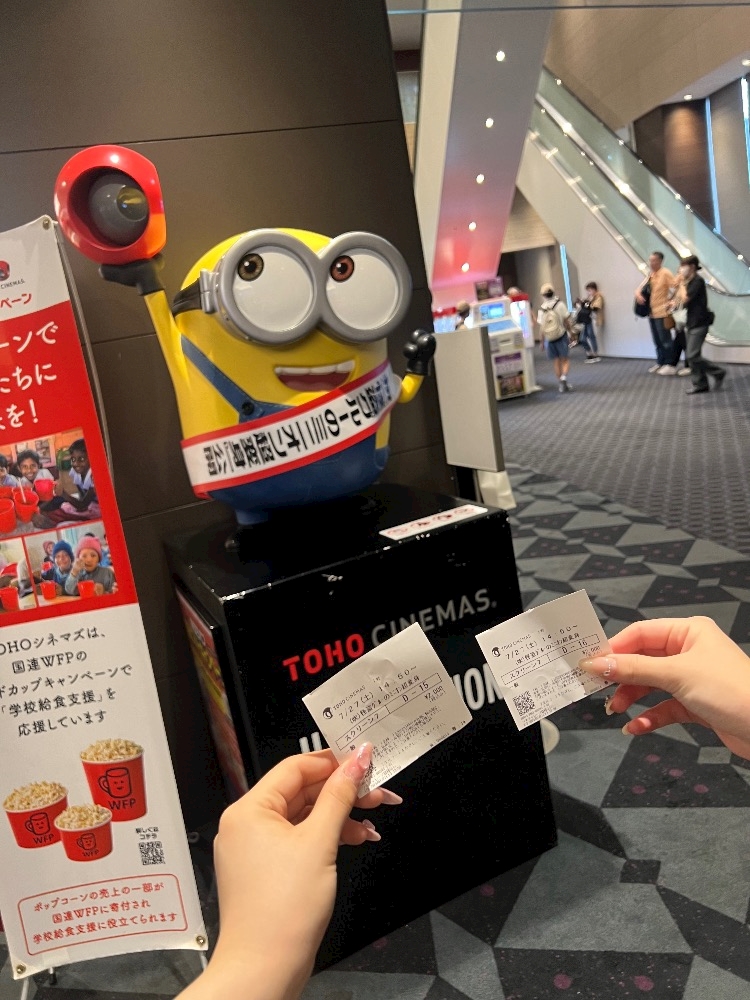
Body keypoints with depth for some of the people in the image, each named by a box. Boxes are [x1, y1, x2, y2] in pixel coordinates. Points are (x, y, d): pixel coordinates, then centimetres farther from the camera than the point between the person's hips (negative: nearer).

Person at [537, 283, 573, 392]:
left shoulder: (541, 309, -3)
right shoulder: (559, 305, -8)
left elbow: (541, 327, -3)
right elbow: (566, 321, -6)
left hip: (549, 338, 2)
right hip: (561, 336, -2)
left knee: (557, 361, 12)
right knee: (565, 360, 5)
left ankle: (561, 384, 16)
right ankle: (564, 377, -20)